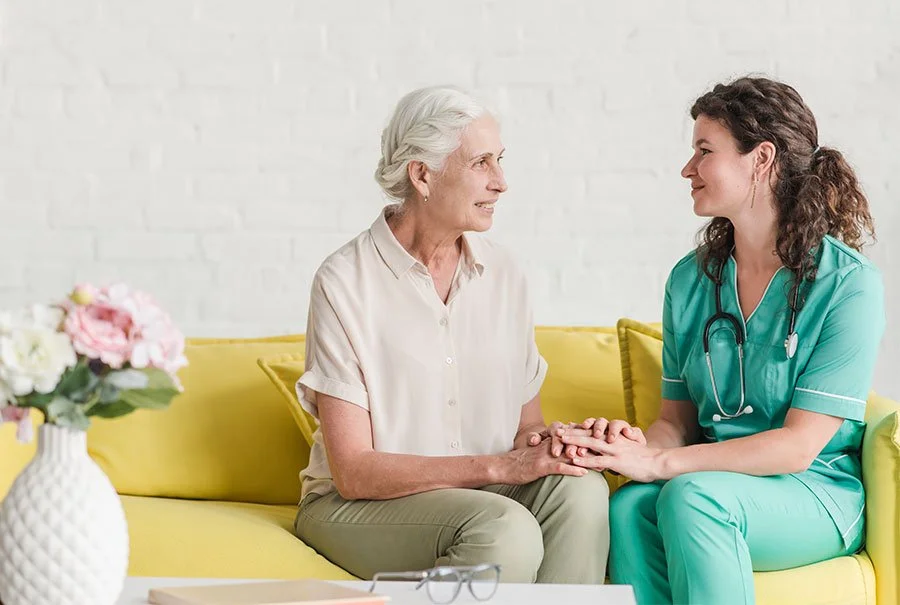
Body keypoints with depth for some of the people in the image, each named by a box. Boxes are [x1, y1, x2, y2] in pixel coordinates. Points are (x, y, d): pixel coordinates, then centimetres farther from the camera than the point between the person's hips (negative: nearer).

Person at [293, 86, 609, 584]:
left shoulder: (502, 274, 6)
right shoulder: (344, 283, -12)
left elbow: (525, 426, 11)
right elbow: (354, 472, -16)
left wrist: (546, 444, -15)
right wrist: (496, 467, -22)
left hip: (478, 490, 5)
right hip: (356, 506, -5)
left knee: (580, 489, -24)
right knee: (507, 530, -32)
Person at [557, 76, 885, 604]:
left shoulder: (848, 284, -10)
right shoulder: (691, 280, 8)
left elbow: (798, 446, -15)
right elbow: (678, 419, 10)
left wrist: (658, 464, -23)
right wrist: (638, 446, -16)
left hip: (819, 496, -4)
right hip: (720, 481, 4)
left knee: (691, 496, -35)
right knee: (629, 507, -30)